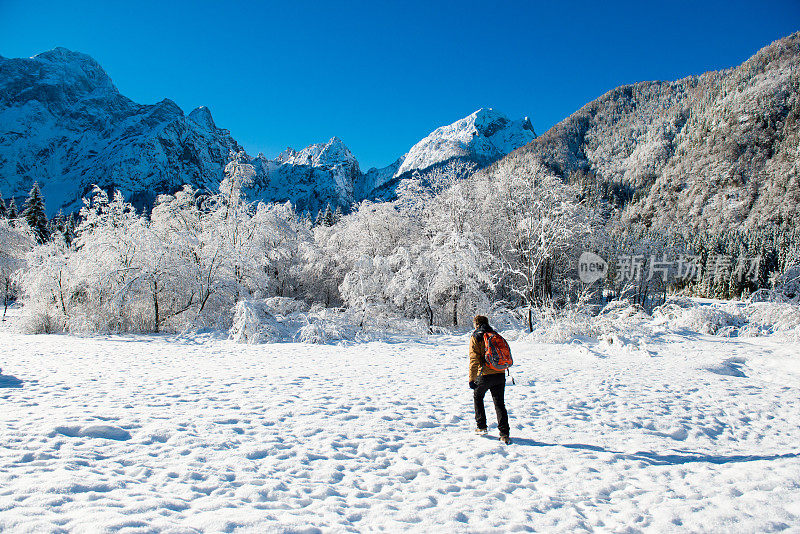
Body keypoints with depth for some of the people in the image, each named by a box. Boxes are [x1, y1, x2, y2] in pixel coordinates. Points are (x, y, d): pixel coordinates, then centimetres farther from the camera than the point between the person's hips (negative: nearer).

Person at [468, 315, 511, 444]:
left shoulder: (475, 337, -2)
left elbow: (474, 359, -11)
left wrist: (471, 379, -11)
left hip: (485, 375, -4)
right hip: (500, 374, 4)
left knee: (477, 397, 21)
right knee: (499, 403, 7)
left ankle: (482, 426, 21)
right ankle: (504, 434, -3)